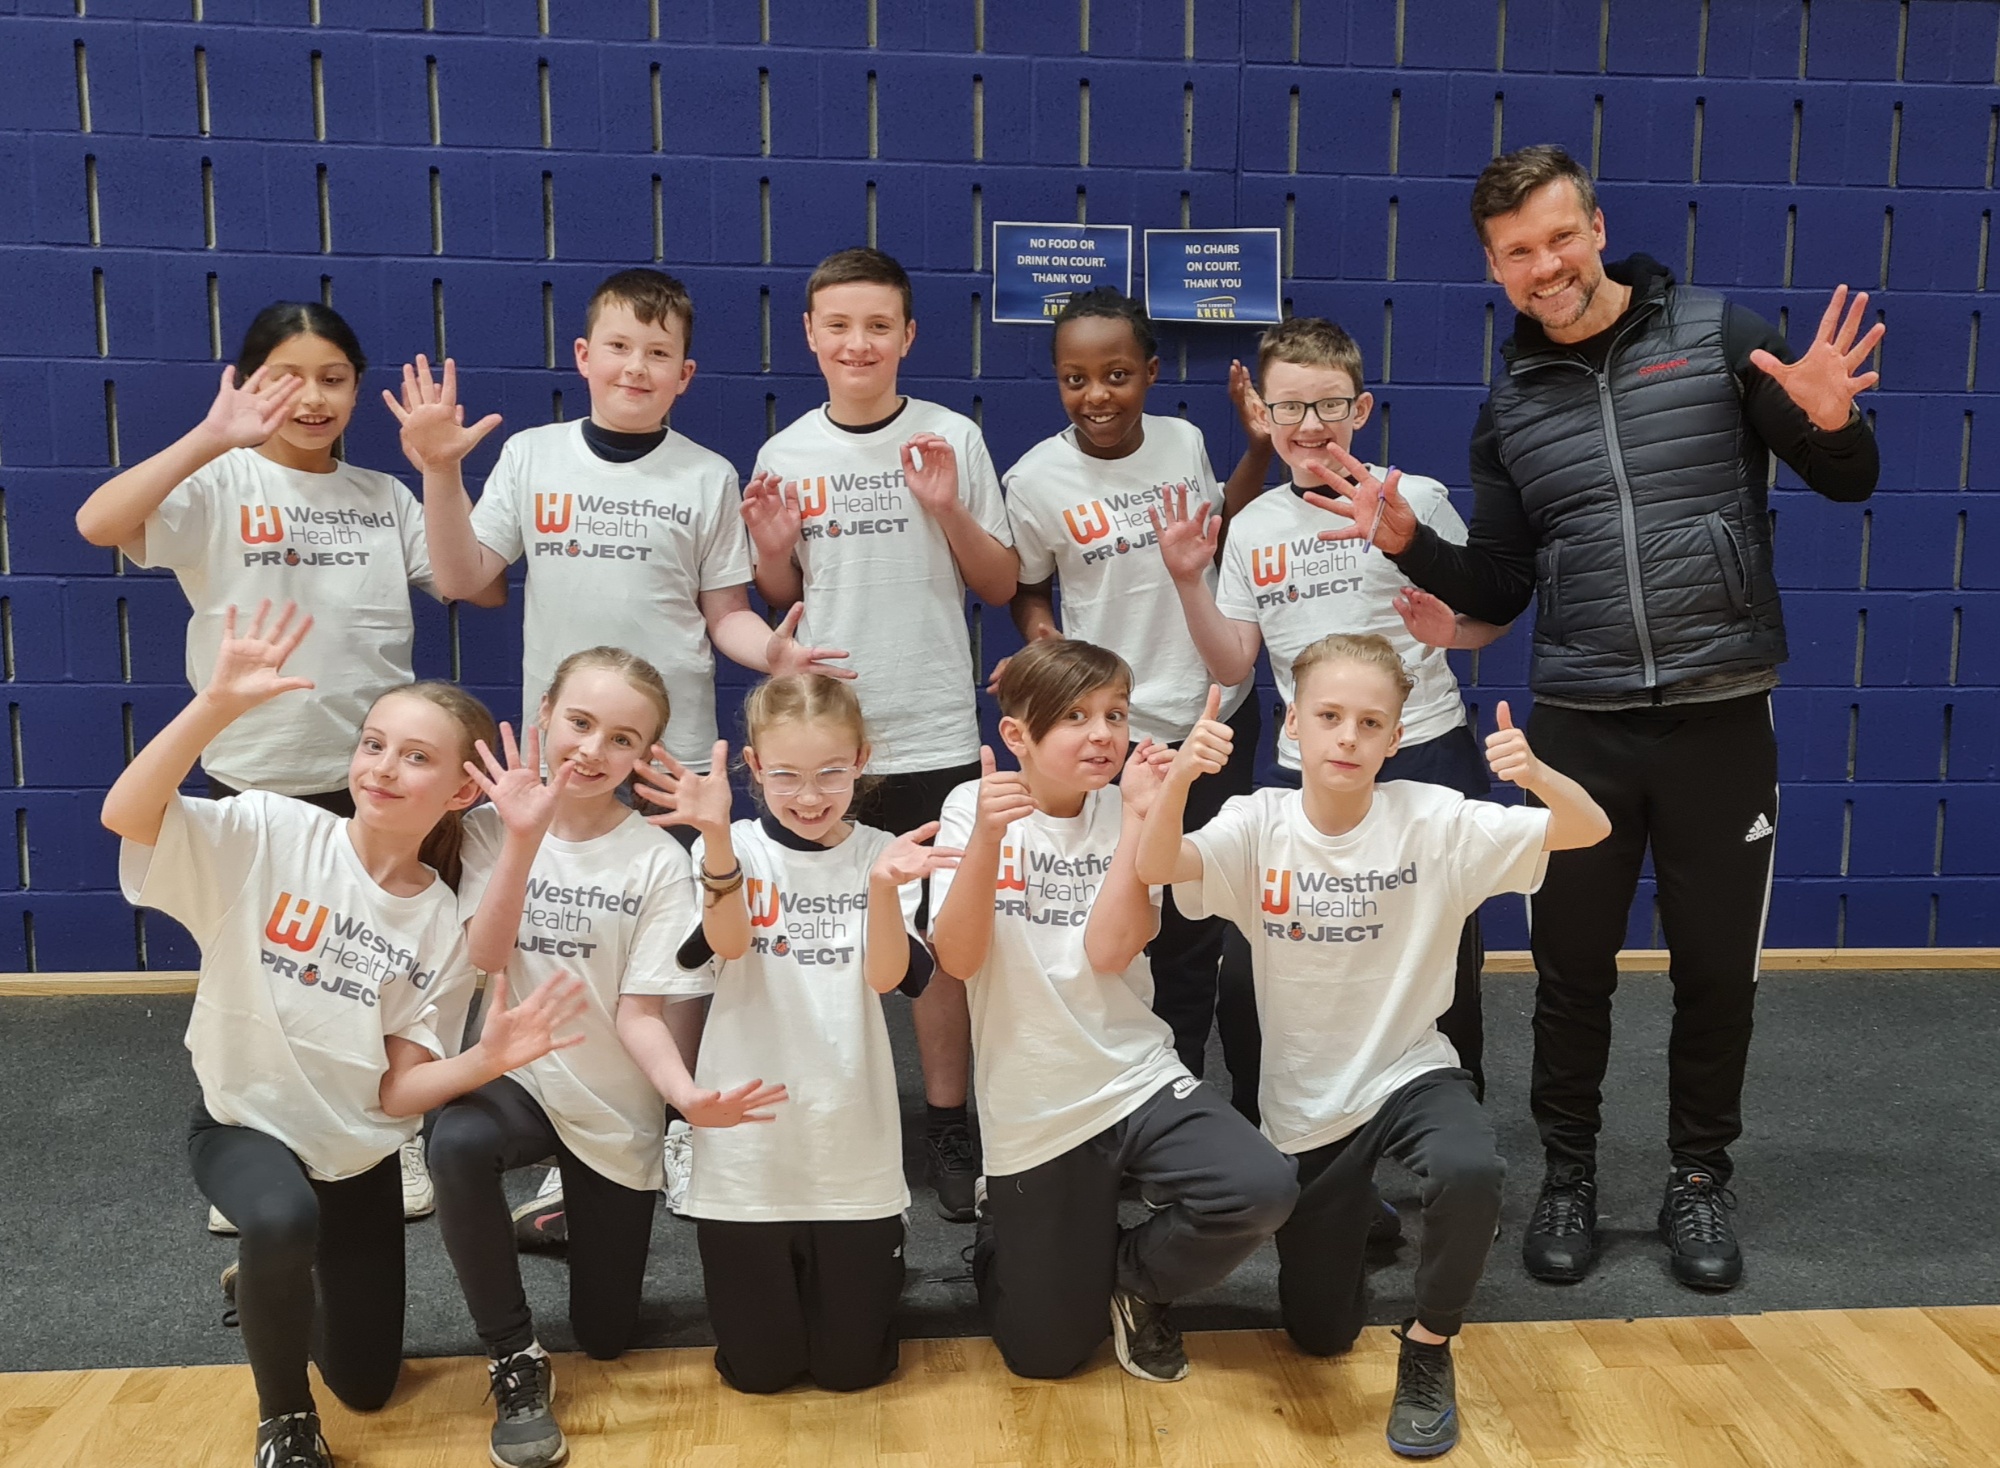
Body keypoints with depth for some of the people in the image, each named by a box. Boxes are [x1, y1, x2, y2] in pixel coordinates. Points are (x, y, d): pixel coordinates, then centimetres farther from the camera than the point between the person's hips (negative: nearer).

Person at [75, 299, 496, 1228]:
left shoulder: (383, 497, 5)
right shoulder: (217, 485, -6)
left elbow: (480, 588, -1)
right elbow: (99, 524, -24)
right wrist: (212, 438, -33)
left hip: (374, 773, 2)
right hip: (253, 775, -2)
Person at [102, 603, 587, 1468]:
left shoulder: (443, 926, -10)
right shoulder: (272, 833, -17)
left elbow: (397, 1090, -12)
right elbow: (125, 813, -33)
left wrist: (488, 1059, -31)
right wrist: (218, 704, -45)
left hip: (359, 1149, 3)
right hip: (245, 1121, -3)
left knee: (366, 1386, 12)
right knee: (282, 1221, -39)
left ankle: (276, 1286, 47)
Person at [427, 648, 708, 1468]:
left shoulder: (658, 862, -13)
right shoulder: (494, 825, -8)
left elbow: (640, 1013, -14)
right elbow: (484, 958, -20)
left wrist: (686, 1092, -34)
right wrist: (524, 839, -31)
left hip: (615, 1109, 0)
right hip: (520, 1078, 0)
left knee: (605, 1337, 8)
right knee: (455, 1144, -37)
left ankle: (567, 1206, 42)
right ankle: (516, 1363, -15)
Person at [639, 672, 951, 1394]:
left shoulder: (879, 854, -2)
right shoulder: (734, 848, -4)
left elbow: (888, 977, -15)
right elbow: (728, 943, -22)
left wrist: (885, 887, -34)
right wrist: (716, 836, -39)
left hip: (853, 1147, 1)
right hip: (745, 1139, 0)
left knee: (852, 1366, 9)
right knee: (759, 1367, 9)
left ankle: (848, 1263, 39)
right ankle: (773, 1272, 39)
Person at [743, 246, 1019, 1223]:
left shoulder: (953, 440, 0)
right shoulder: (785, 455, 4)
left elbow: (1002, 588, 3)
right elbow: (779, 601, 14)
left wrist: (950, 511, -13)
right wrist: (772, 552, -7)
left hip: (933, 736, -1)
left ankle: (948, 1130, 19)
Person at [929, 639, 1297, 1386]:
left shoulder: (1126, 813, -4)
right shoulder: (974, 807, -7)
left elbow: (1110, 951, -18)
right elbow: (957, 959, -18)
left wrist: (1139, 813, -21)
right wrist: (987, 836, -29)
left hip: (1137, 1079, 1)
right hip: (1032, 1114, -1)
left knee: (1263, 1190, -26)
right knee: (1044, 1356, 4)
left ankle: (1133, 1276, 6)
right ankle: (1005, 1237, 38)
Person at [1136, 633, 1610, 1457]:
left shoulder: (1435, 821, -14)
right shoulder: (1259, 825, -13)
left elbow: (1589, 830, -19)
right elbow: (1156, 867, -30)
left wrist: (1536, 775, -41)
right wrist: (1180, 777, -50)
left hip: (1411, 1072, -1)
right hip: (1304, 1102, 1)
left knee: (1471, 1174, -37)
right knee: (1319, 1336, 10)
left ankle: (1428, 1346, -7)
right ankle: (1355, 1222, 45)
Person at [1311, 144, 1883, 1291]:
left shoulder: (1718, 336, -1)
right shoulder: (1509, 409, 8)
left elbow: (1850, 484, 1)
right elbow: (1498, 593, 9)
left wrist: (1830, 422, -21)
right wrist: (1412, 545, -8)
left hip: (1722, 718, -2)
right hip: (1579, 729, 2)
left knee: (1718, 967, 9)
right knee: (1574, 967, 8)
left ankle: (1701, 1180, 29)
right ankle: (1569, 1173, 28)